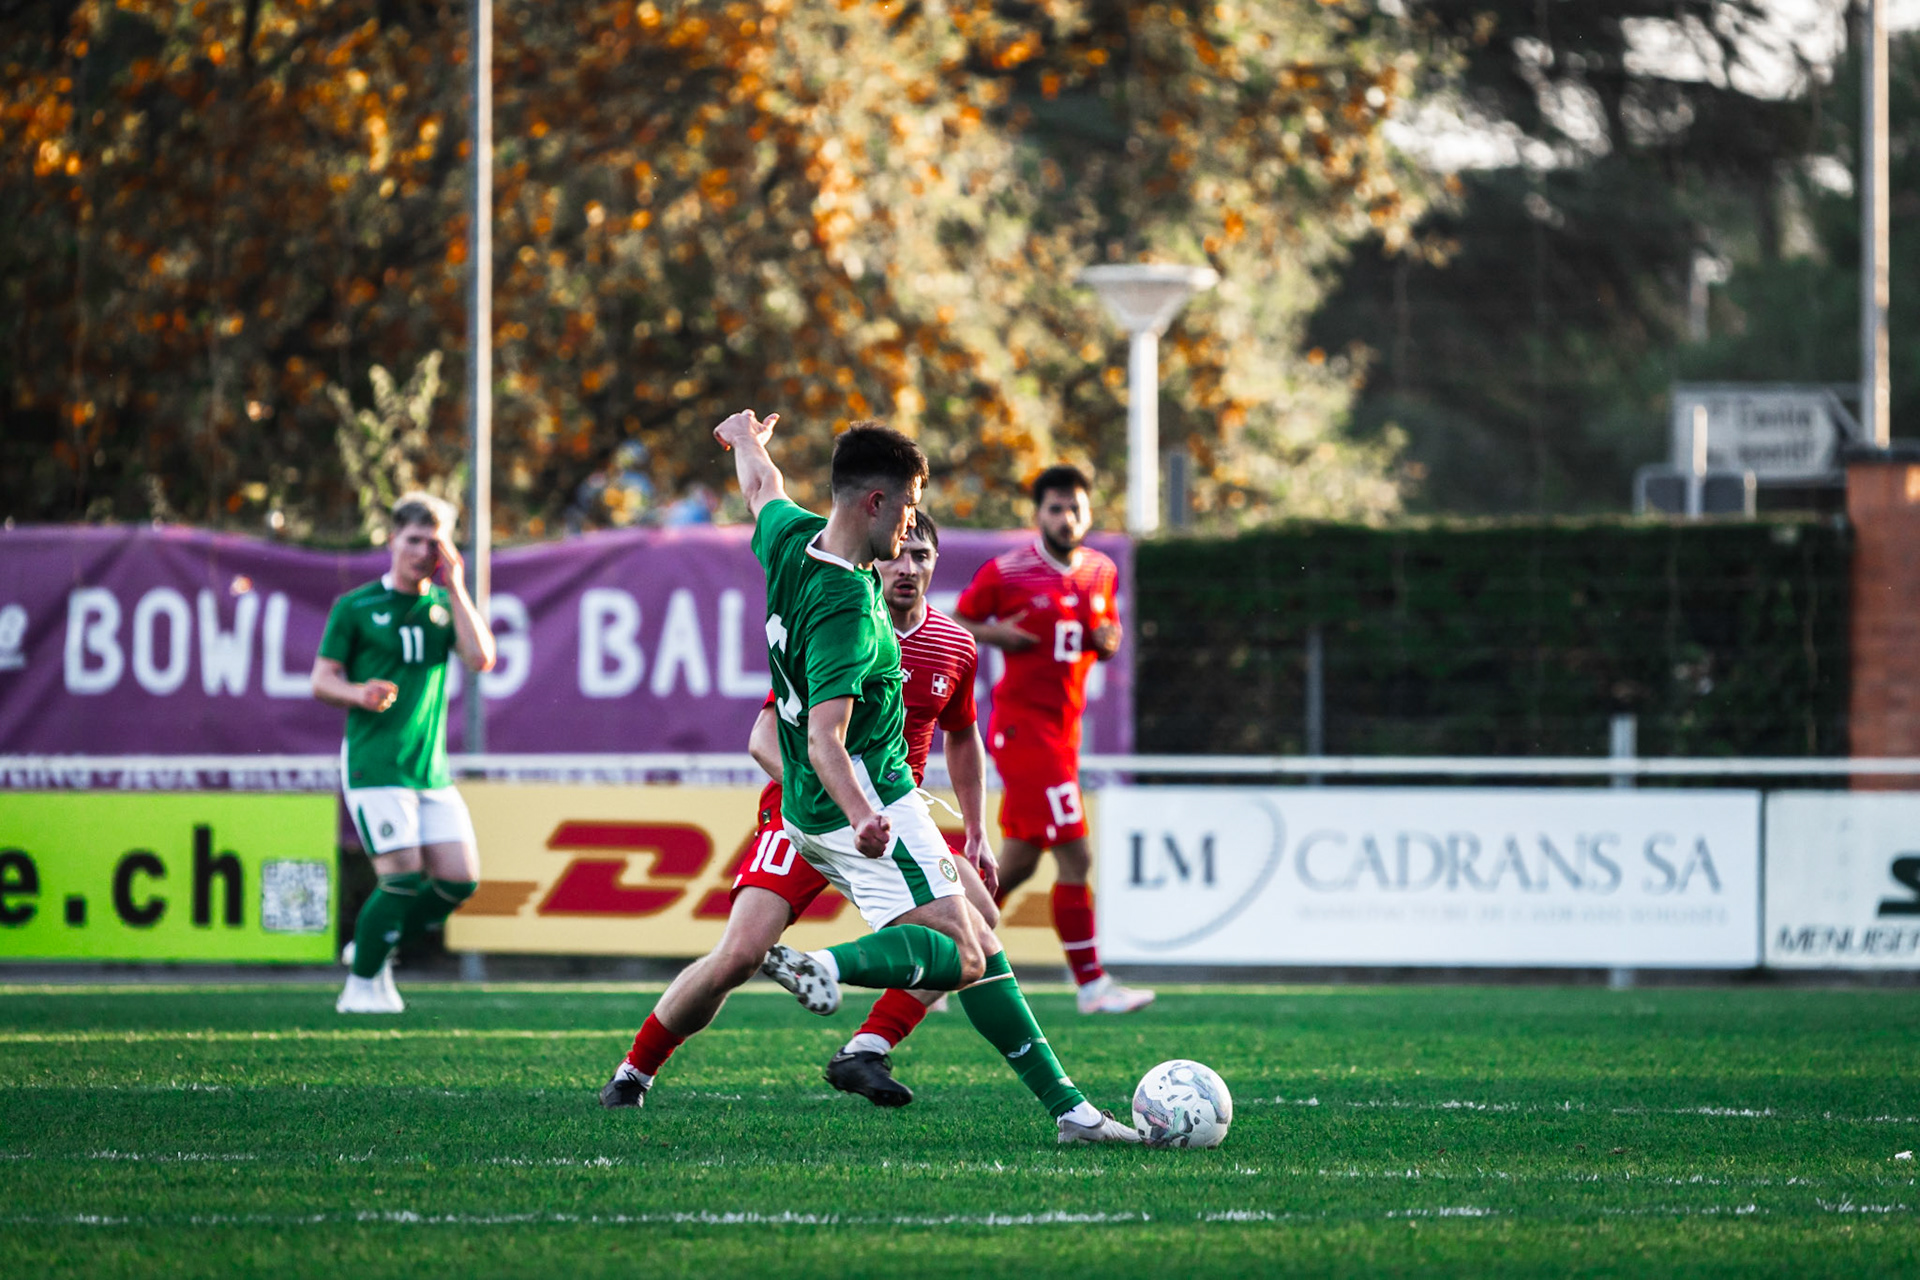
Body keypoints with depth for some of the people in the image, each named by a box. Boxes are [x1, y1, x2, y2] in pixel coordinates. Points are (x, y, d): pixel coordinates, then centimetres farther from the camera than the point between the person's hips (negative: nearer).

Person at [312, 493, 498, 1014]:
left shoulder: (443, 606, 11)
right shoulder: (355, 608, 1)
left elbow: (481, 659, -5)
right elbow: (322, 680, 1)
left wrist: (455, 588, -8)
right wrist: (360, 693, -20)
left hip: (431, 769, 5)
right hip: (374, 765, -5)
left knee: (460, 878, -1)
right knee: (402, 874, -15)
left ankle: (373, 947, 19)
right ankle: (362, 985, 1)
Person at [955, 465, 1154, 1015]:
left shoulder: (1102, 572, 10)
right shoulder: (1006, 572, -8)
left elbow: (1110, 634, 23)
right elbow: (957, 623, 2)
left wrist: (1108, 639, 0)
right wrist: (995, 634, -17)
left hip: (1064, 726, 7)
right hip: (1022, 724, -7)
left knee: (1017, 863, 11)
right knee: (1075, 857, -13)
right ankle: (1091, 984, -9)